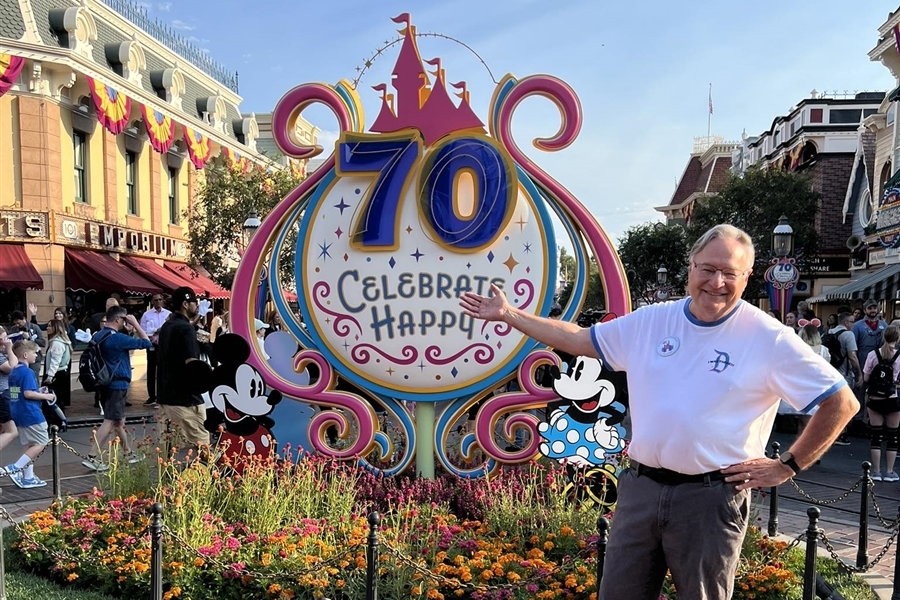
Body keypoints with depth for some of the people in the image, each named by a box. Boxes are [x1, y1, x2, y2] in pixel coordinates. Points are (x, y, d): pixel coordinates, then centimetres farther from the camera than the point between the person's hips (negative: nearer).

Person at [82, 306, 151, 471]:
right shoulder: (117, 338, -18)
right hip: (117, 385, -9)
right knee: (110, 422, -6)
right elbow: (146, 342, -15)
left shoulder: (98, 336, 7)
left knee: (119, 420, 17)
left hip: (105, 383, 9)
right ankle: (93, 458, -8)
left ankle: (129, 453, 27)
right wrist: (135, 324, -6)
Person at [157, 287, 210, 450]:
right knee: (200, 446, -4)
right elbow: (192, 366, -24)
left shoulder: (166, 326, 13)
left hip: (167, 396, 9)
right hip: (185, 398, -9)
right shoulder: (186, 328, -15)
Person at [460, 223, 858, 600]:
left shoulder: (769, 338, -8)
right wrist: (509, 314, 10)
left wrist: (788, 466, -5)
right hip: (640, 488, 4)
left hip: (711, 497, -3)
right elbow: (579, 339, 11)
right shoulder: (650, 321, 3)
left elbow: (842, 402, -2)